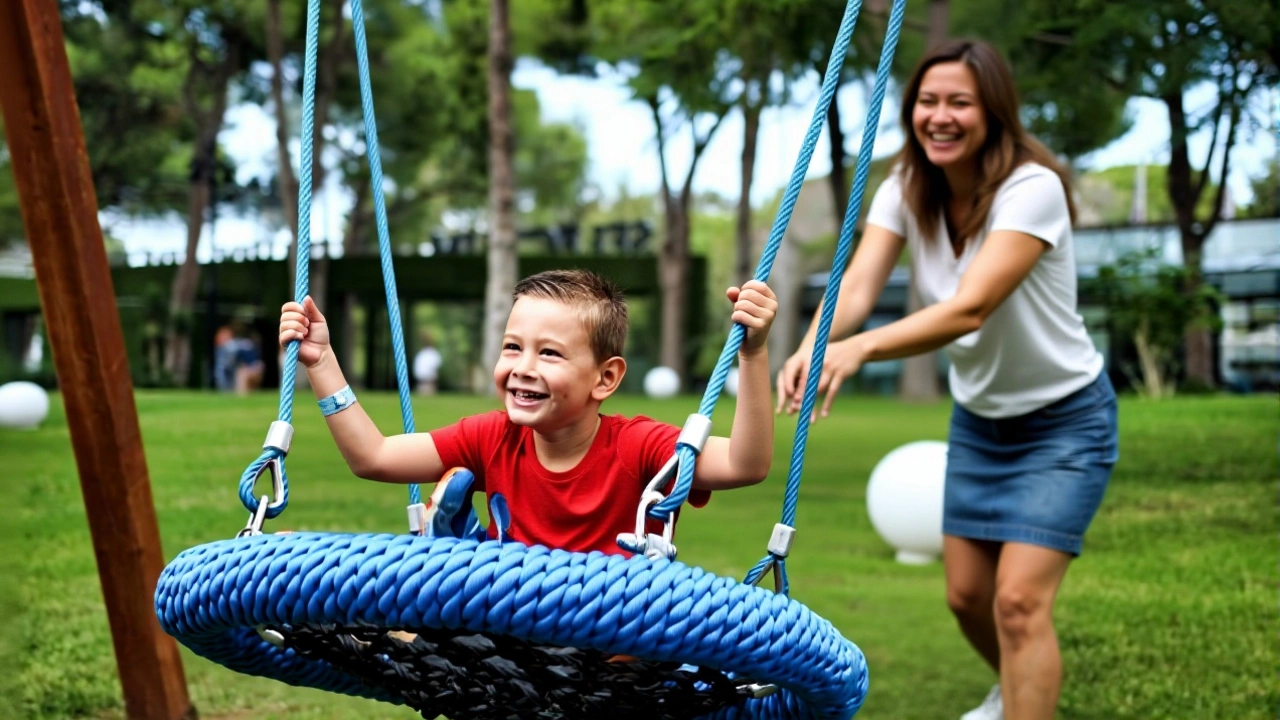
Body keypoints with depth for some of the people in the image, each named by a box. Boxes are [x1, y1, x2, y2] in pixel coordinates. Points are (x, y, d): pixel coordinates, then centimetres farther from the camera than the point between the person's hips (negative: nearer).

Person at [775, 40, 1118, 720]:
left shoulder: (1032, 187, -26)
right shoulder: (906, 190, -9)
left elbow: (972, 307, -39)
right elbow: (856, 285, -25)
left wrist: (862, 347, -55)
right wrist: (811, 347, -48)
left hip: (1063, 420, -6)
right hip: (978, 418, 6)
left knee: (1019, 599, -17)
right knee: (967, 596, 14)